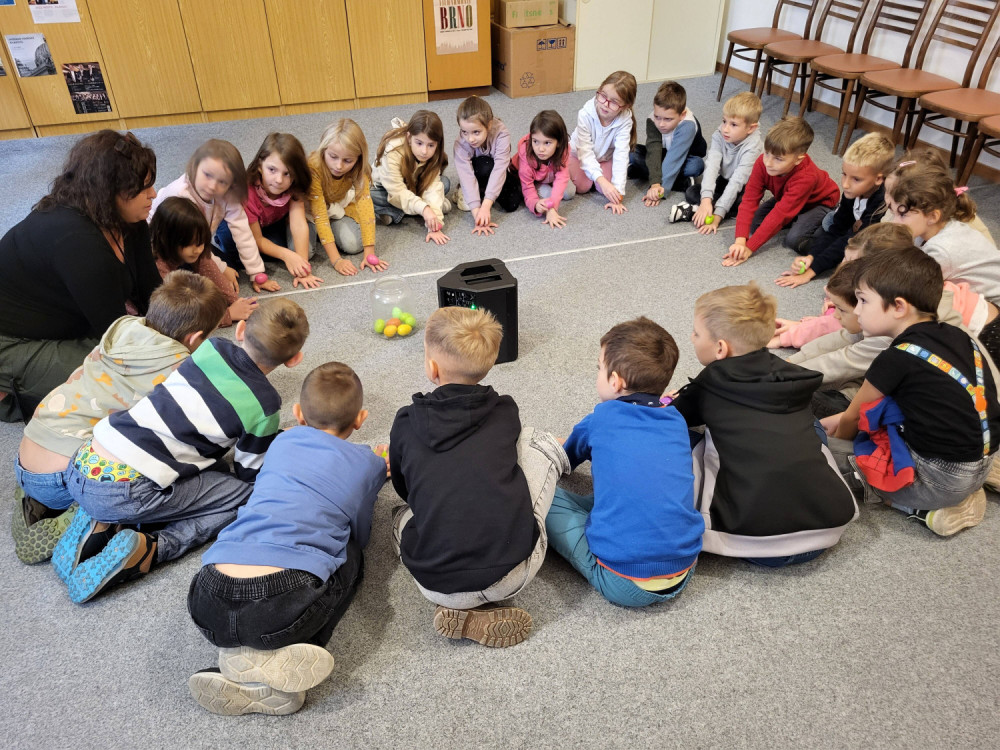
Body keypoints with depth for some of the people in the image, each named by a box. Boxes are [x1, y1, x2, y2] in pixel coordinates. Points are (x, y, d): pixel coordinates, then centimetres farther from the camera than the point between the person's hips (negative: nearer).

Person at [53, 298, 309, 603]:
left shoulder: (213, 347, 6)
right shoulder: (265, 406, -6)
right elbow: (249, 473, 9)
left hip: (83, 462, 6)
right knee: (247, 491, 4)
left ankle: (101, 525, 9)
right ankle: (149, 548, -11)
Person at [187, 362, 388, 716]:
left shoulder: (283, 441, 22)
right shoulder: (366, 463, 11)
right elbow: (359, 534, 25)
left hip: (209, 608, 4)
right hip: (285, 609, -4)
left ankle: (243, 657, 8)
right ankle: (281, 660, 3)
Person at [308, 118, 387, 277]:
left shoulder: (360, 171, -24)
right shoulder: (313, 168, -35)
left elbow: (365, 207, -30)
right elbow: (319, 215, -35)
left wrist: (370, 253, -37)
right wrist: (336, 260, -39)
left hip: (340, 209, 2)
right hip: (311, 210, -2)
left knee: (354, 245, -24)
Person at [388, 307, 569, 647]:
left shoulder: (405, 423, 3)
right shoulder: (506, 412, 6)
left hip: (438, 588, 1)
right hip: (515, 574, 0)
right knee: (541, 442, 18)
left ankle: (463, 610, 9)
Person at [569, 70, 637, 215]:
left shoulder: (625, 119, -31)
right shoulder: (586, 114, -34)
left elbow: (621, 155, -35)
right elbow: (585, 152, -34)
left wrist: (618, 193, -42)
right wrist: (601, 180, -47)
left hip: (605, 157, 1)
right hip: (580, 153, -1)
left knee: (606, 190, -19)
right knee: (582, 186, -19)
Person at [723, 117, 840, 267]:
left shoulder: (806, 178, -42)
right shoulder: (762, 163, -28)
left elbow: (780, 215, -43)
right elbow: (749, 199, -29)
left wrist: (749, 248, -44)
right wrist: (740, 240, -41)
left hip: (819, 202, -6)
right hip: (785, 197, 6)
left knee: (794, 240, -28)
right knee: (753, 222, -14)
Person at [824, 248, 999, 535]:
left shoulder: (897, 359, -18)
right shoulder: (956, 335, 5)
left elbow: (853, 417, -1)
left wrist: (838, 436, 21)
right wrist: (842, 419, 21)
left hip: (944, 477, -8)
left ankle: (928, 509, -1)